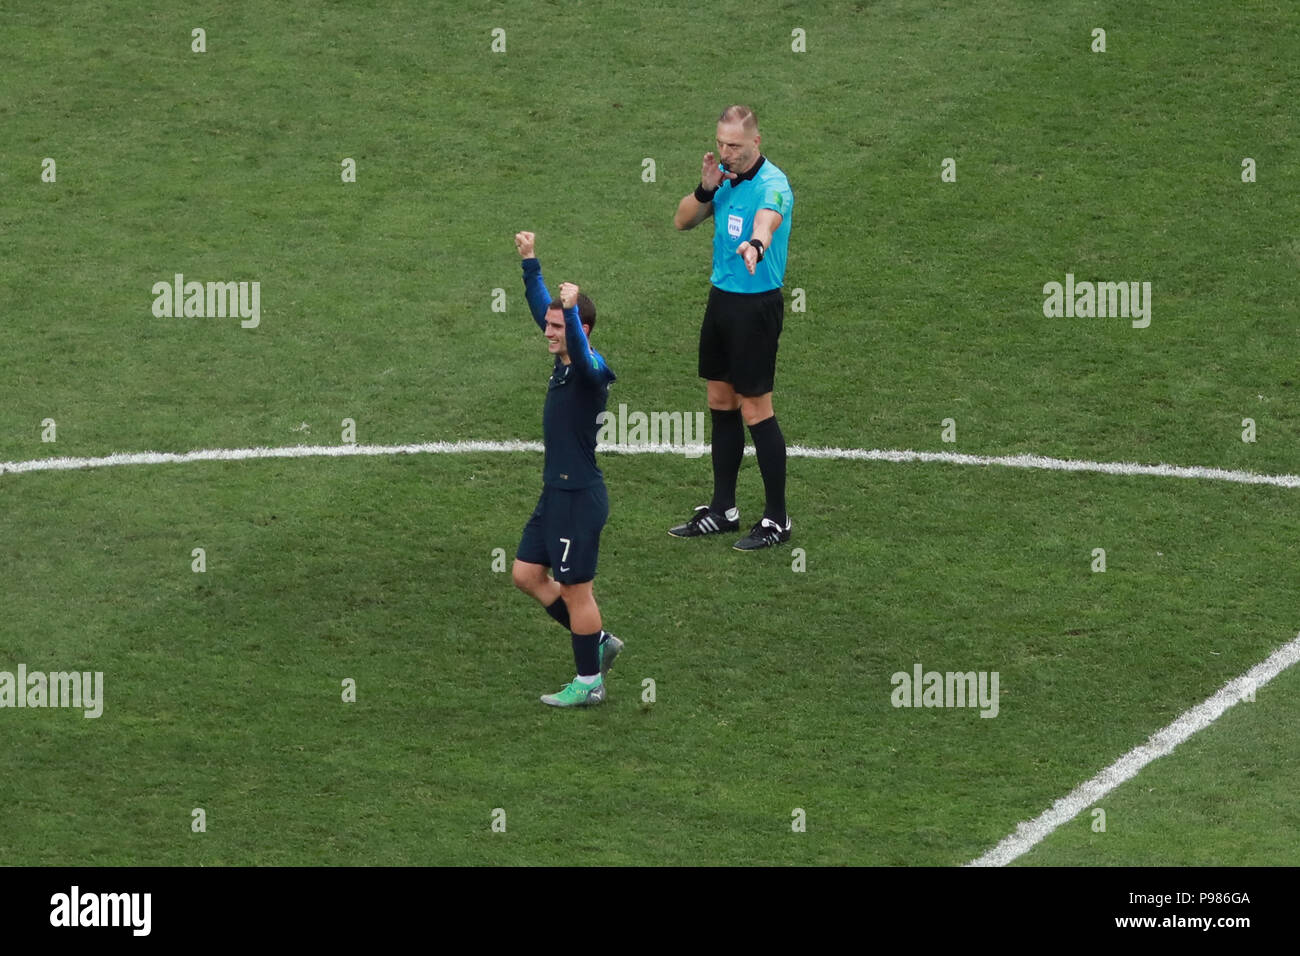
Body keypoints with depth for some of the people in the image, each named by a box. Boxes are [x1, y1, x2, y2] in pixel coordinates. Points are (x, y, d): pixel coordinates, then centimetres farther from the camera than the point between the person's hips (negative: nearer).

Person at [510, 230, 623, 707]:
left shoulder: (590, 369, -19)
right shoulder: (564, 360, 6)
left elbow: (585, 359, -43)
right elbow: (541, 307, 18)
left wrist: (571, 312, -57)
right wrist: (530, 262, 16)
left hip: (579, 497, -9)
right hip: (556, 492, 9)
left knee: (576, 590, 0)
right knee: (526, 575, 15)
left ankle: (589, 683, 12)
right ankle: (598, 642, 27)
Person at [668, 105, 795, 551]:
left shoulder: (772, 184, -20)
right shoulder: (723, 175, 4)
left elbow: (767, 218, -42)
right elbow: (683, 220, 10)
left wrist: (755, 244, -65)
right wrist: (705, 188, -10)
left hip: (757, 305, -8)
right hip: (721, 297, 8)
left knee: (755, 410, -4)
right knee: (721, 405, 14)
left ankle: (777, 519, 5)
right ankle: (722, 510, 25)